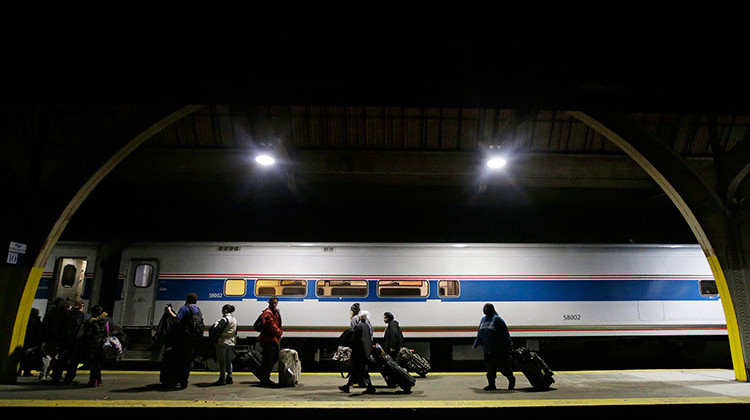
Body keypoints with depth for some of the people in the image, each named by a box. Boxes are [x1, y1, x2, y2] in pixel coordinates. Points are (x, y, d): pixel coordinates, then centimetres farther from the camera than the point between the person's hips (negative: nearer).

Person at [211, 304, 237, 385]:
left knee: (221, 361, -1)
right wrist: (234, 343, 22)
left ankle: (222, 378, 1)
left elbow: (216, 328, -26)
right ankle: (229, 378, 16)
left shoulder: (224, 319, -14)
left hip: (223, 342, -8)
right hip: (231, 343, 8)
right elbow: (235, 334, 18)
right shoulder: (234, 320, 13)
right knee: (228, 360, 14)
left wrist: (217, 322, -8)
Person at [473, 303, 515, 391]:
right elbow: (479, 333, 24)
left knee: (502, 367, 1)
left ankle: (511, 379, 24)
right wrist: (476, 344, 28)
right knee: (490, 368, 6)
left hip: (498, 349, -6)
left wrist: (509, 346, -11)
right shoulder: (483, 319, 14)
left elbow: (505, 333, -9)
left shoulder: (497, 319, -7)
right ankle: (491, 384, 13)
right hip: (487, 349, 6)